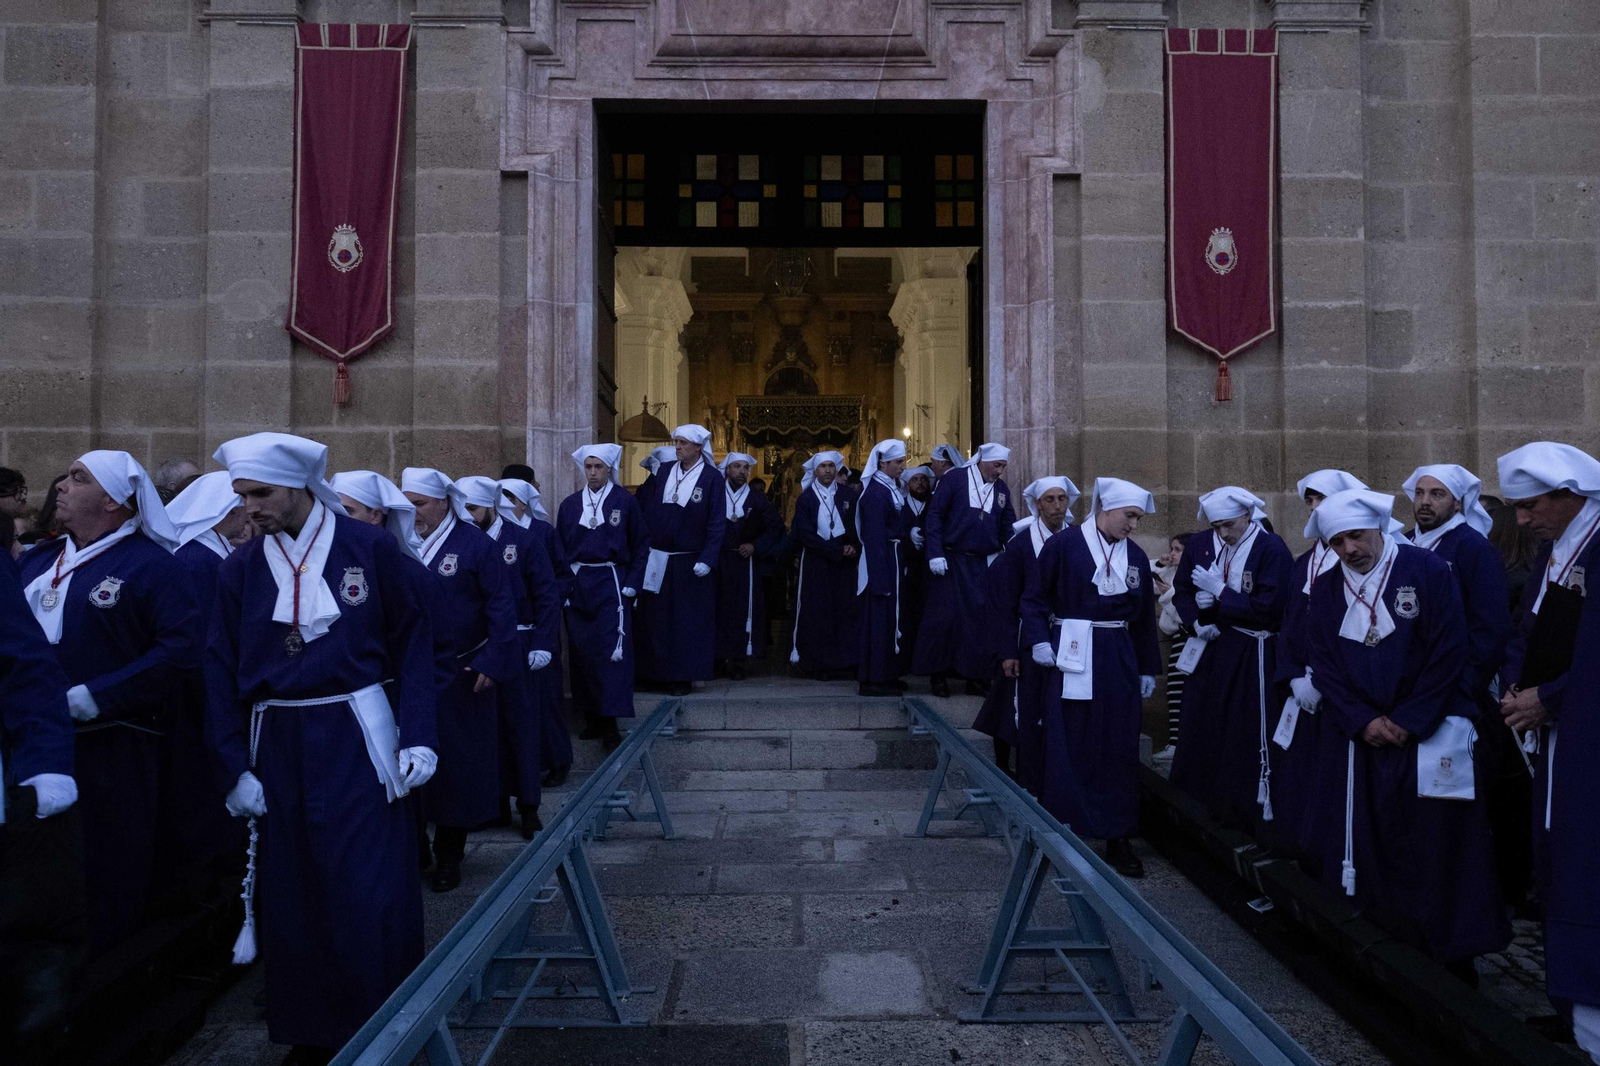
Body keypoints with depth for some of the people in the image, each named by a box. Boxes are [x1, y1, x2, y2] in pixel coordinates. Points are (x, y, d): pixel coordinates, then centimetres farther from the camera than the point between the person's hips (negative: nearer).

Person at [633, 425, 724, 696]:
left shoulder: (712, 477, -5)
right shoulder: (664, 470, 6)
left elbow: (716, 522, -9)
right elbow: (643, 507, 5)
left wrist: (706, 559, -15)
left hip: (689, 562, -4)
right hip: (657, 559, 4)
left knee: (687, 620, 3)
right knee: (654, 618, 9)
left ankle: (683, 677, 11)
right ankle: (654, 673, 19)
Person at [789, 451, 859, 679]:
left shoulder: (848, 496, 8)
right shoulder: (806, 498, 0)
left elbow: (857, 527, 8)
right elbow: (804, 533, -9)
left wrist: (853, 548, -13)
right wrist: (838, 550, -14)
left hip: (843, 563, 2)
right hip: (815, 564, -2)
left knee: (844, 610, 1)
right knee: (815, 612, 0)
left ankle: (844, 662, 6)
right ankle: (816, 662, 6)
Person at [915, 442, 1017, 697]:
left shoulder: (1002, 489, 8)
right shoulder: (955, 480, -5)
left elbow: (1008, 527, 12)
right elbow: (934, 515, -7)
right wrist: (935, 554, -13)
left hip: (984, 564, 4)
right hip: (951, 561, -4)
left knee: (982, 618, 3)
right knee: (946, 617, -1)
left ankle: (976, 676, 14)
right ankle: (939, 674, 13)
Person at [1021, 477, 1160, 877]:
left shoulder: (1136, 556, 10)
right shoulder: (1062, 546, -4)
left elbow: (1144, 616, 15)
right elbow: (1034, 597, -1)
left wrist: (1148, 669, 15)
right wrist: (1039, 640, -14)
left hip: (1118, 662, 4)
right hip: (1072, 659, -4)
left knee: (1119, 750, 6)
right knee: (1067, 749, 0)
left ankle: (1119, 839, 16)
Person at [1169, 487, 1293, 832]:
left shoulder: (1272, 549, -14)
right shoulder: (1200, 544, 2)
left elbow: (1269, 609, -19)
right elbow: (1181, 589, 11)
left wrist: (1219, 591, -18)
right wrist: (1196, 618, -7)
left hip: (1253, 657, -5)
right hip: (1210, 648, 6)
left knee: (1249, 739, -2)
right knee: (1201, 734, 12)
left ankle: (1256, 812, 13)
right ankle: (1206, 807, 29)